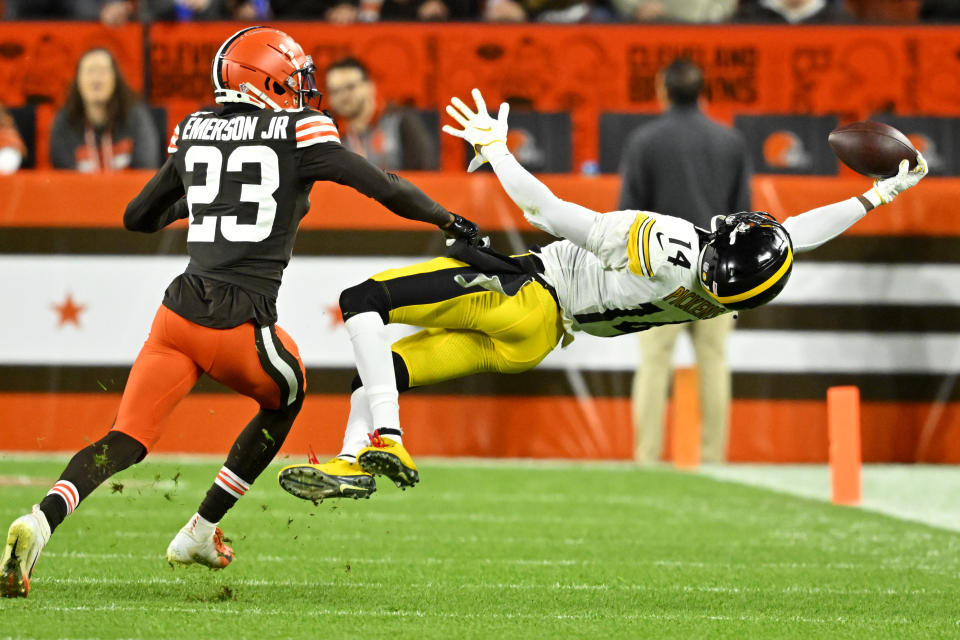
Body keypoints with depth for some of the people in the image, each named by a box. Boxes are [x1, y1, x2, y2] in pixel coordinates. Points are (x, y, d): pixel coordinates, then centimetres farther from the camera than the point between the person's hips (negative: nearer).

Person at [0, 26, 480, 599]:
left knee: (126, 442, 5)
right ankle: (201, 533, 27)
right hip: (241, 328, -4)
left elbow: (138, 218, 23)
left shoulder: (195, 133, 13)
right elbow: (387, 189, 3)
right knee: (285, 399, 27)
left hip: (179, 312, 4)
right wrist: (450, 220, 18)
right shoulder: (298, 134, 0)